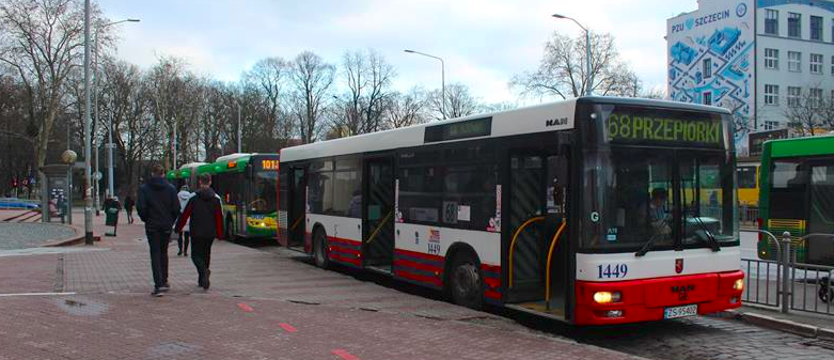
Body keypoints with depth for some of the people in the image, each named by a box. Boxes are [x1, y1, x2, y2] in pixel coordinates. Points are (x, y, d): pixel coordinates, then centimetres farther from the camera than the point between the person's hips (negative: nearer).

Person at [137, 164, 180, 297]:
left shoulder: (144, 188, -5)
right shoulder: (171, 189, -1)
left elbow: (141, 207, -9)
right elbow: (176, 208, -3)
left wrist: (146, 219, 8)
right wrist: (171, 221, 11)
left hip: (152, 226, -2)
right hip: (166, 226, 2)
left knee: (155, 254, -1)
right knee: (163, 252, 18)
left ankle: (158, 285, -11)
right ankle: (164, 281, 24)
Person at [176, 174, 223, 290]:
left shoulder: (193, 197, -6)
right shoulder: (216, 198, 1)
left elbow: (184, 214, -5)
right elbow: (219, 217, 2)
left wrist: (178, 228, 6)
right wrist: (220, 234, 10)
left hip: (196, 233, -3)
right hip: (210, 233, 3)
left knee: (196, 255, 4)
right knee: (206, 254, 17)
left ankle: (204, 270, -24)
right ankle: (202, 280, 21)